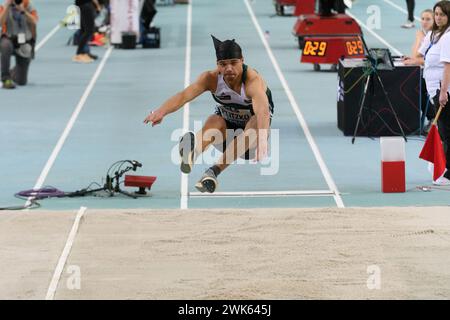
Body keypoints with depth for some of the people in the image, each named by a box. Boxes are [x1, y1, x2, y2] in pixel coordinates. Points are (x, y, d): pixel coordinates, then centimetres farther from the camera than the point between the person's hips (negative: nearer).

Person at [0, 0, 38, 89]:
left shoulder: (29, 7, -3)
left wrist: (22, 10, -31)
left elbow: (34, 22, -21)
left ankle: (13, 73, 41)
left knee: (21, 81, 1)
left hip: (25, 44, 1)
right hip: (9, 39, -1)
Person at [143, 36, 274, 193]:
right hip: (228, 123, 3)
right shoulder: (211, 78, -22)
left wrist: (262, 139, -71)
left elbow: (263, 111, -52)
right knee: (215, 121, -31)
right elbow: (184, 95, -38)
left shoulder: (253, 80, -33)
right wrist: (161, 111, -58)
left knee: (255, 124, -36)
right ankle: (191, 153, -62)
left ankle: (214, 170, -44)